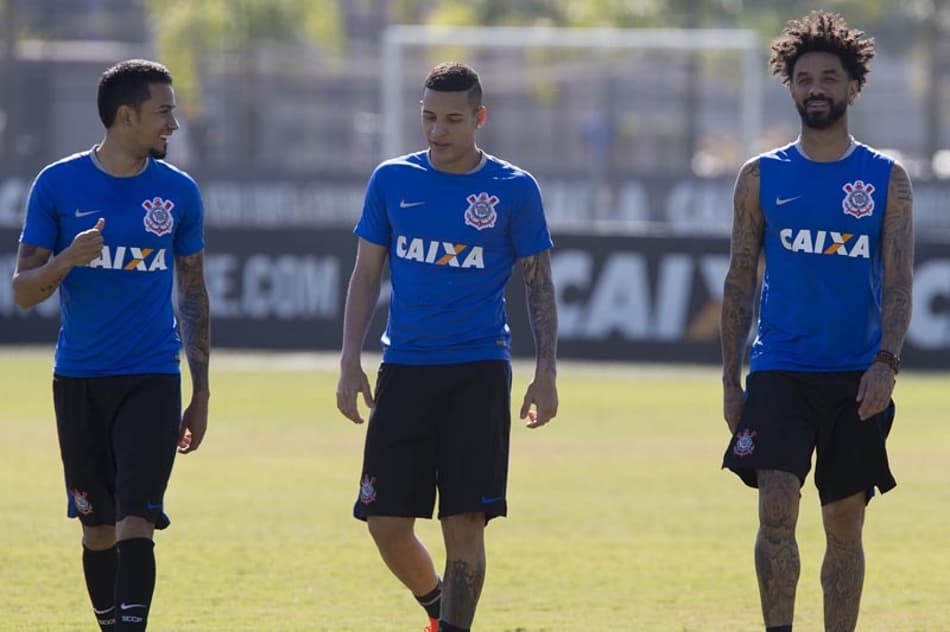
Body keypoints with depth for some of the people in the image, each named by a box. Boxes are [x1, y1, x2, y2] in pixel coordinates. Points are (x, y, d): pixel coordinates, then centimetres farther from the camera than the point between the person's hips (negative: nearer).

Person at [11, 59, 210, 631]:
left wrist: (201, 393, 9)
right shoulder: (59, 185, -1)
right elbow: (23, 291, 0)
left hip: (152, 381, 0)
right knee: (98, 531, 7)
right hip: (78, 383, 1)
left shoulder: (178, 191, 3)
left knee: (135, 524, -13)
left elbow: (193, 294, 11)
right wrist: (67, 259, -21)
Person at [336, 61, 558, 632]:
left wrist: (546, 373, -4)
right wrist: (350, 363, 3)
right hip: (405, 369, 3)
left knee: (465, 521, -9)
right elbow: (366, 274, 11)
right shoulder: (392, 180, 6)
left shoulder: (514, 189, 0)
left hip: (478, 371, -3)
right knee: (386, 522, 0)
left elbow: (539, 284, 4)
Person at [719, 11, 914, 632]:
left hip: (856, 377, 0)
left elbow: (898, 283, -1)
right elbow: (740, 282, 8)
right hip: (779, 372, 0)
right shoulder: (762, 177, 7)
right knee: (776, 510, -15)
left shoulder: (887, 179, 4)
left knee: (845, 528, 4)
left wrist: (886, 361, -16)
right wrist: (731, 380, 3)